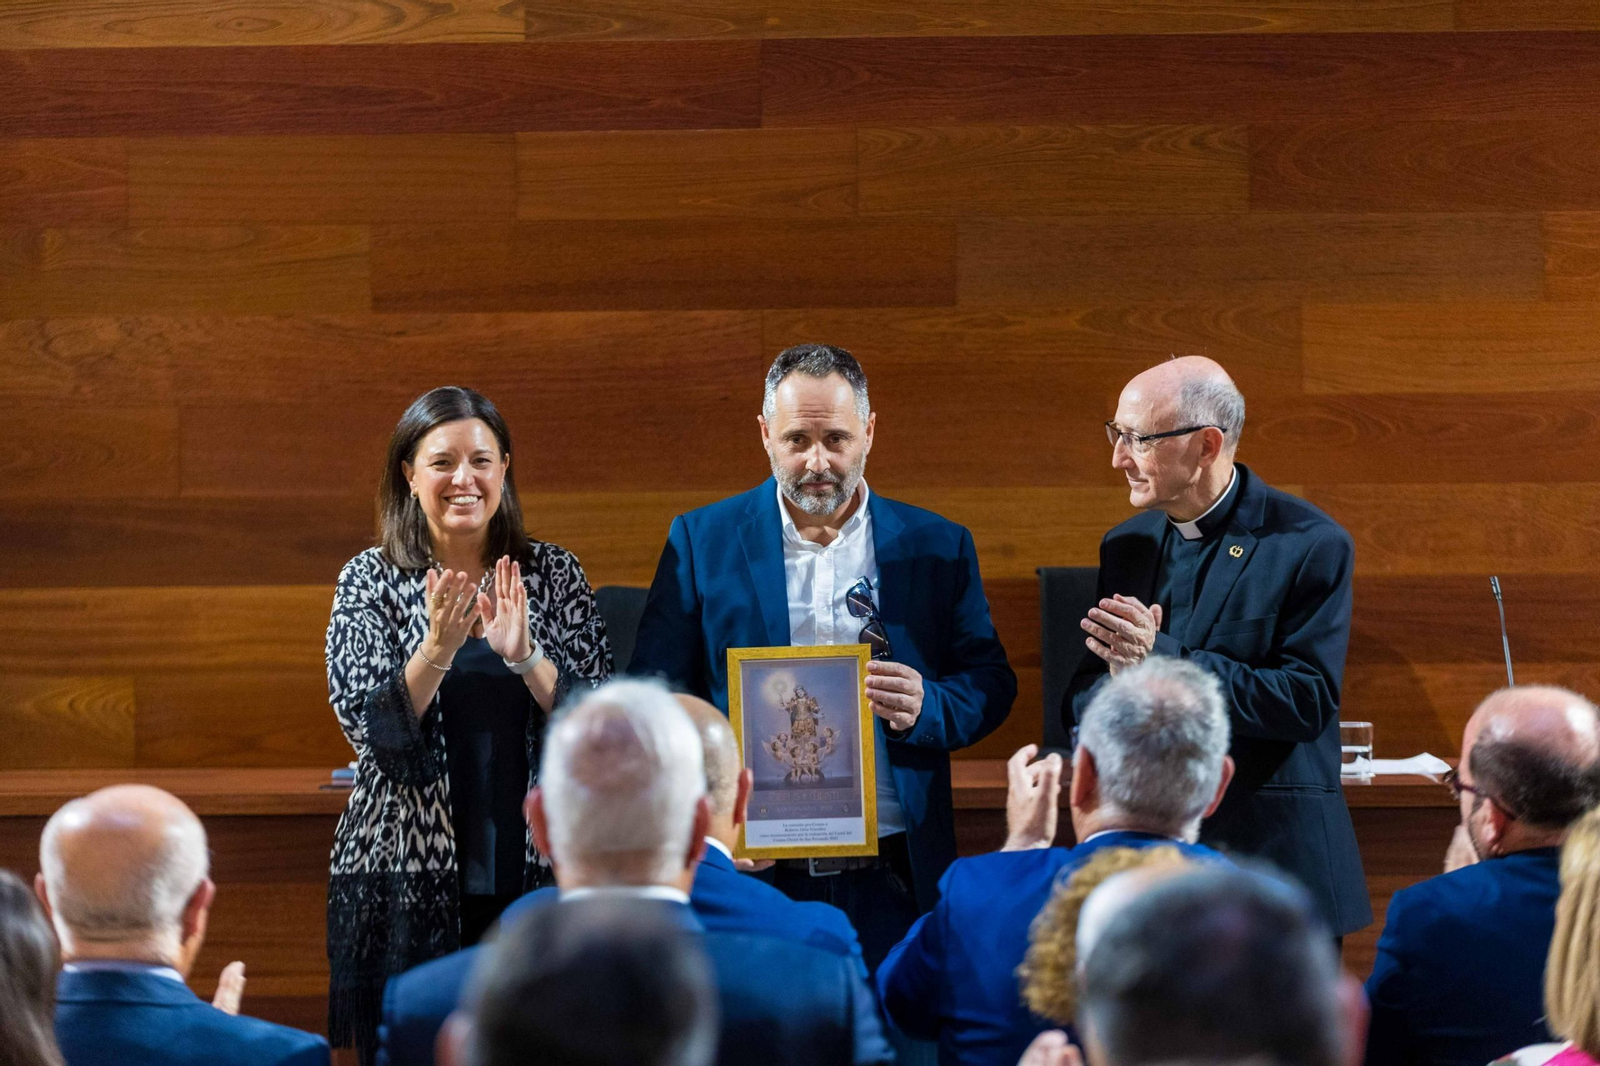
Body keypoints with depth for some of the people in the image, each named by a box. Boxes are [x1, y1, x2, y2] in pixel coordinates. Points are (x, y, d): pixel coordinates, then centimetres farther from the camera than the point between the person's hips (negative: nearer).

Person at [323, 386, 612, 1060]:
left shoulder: (553, 575, 6)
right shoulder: (370, 581, 2)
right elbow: (371, 730, -7)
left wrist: (524, 656, -18)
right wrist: (438, 649, -22)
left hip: (534, 873, 1)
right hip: (406, 877, -1)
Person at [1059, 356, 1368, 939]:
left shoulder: (1311, 544, -8)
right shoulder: (1125, 545, 11)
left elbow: (1308, 701, -16)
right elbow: (1080, 703, 10)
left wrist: (1161, 658, -22)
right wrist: (1123, 673, -16)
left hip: (1274, 854, -5)